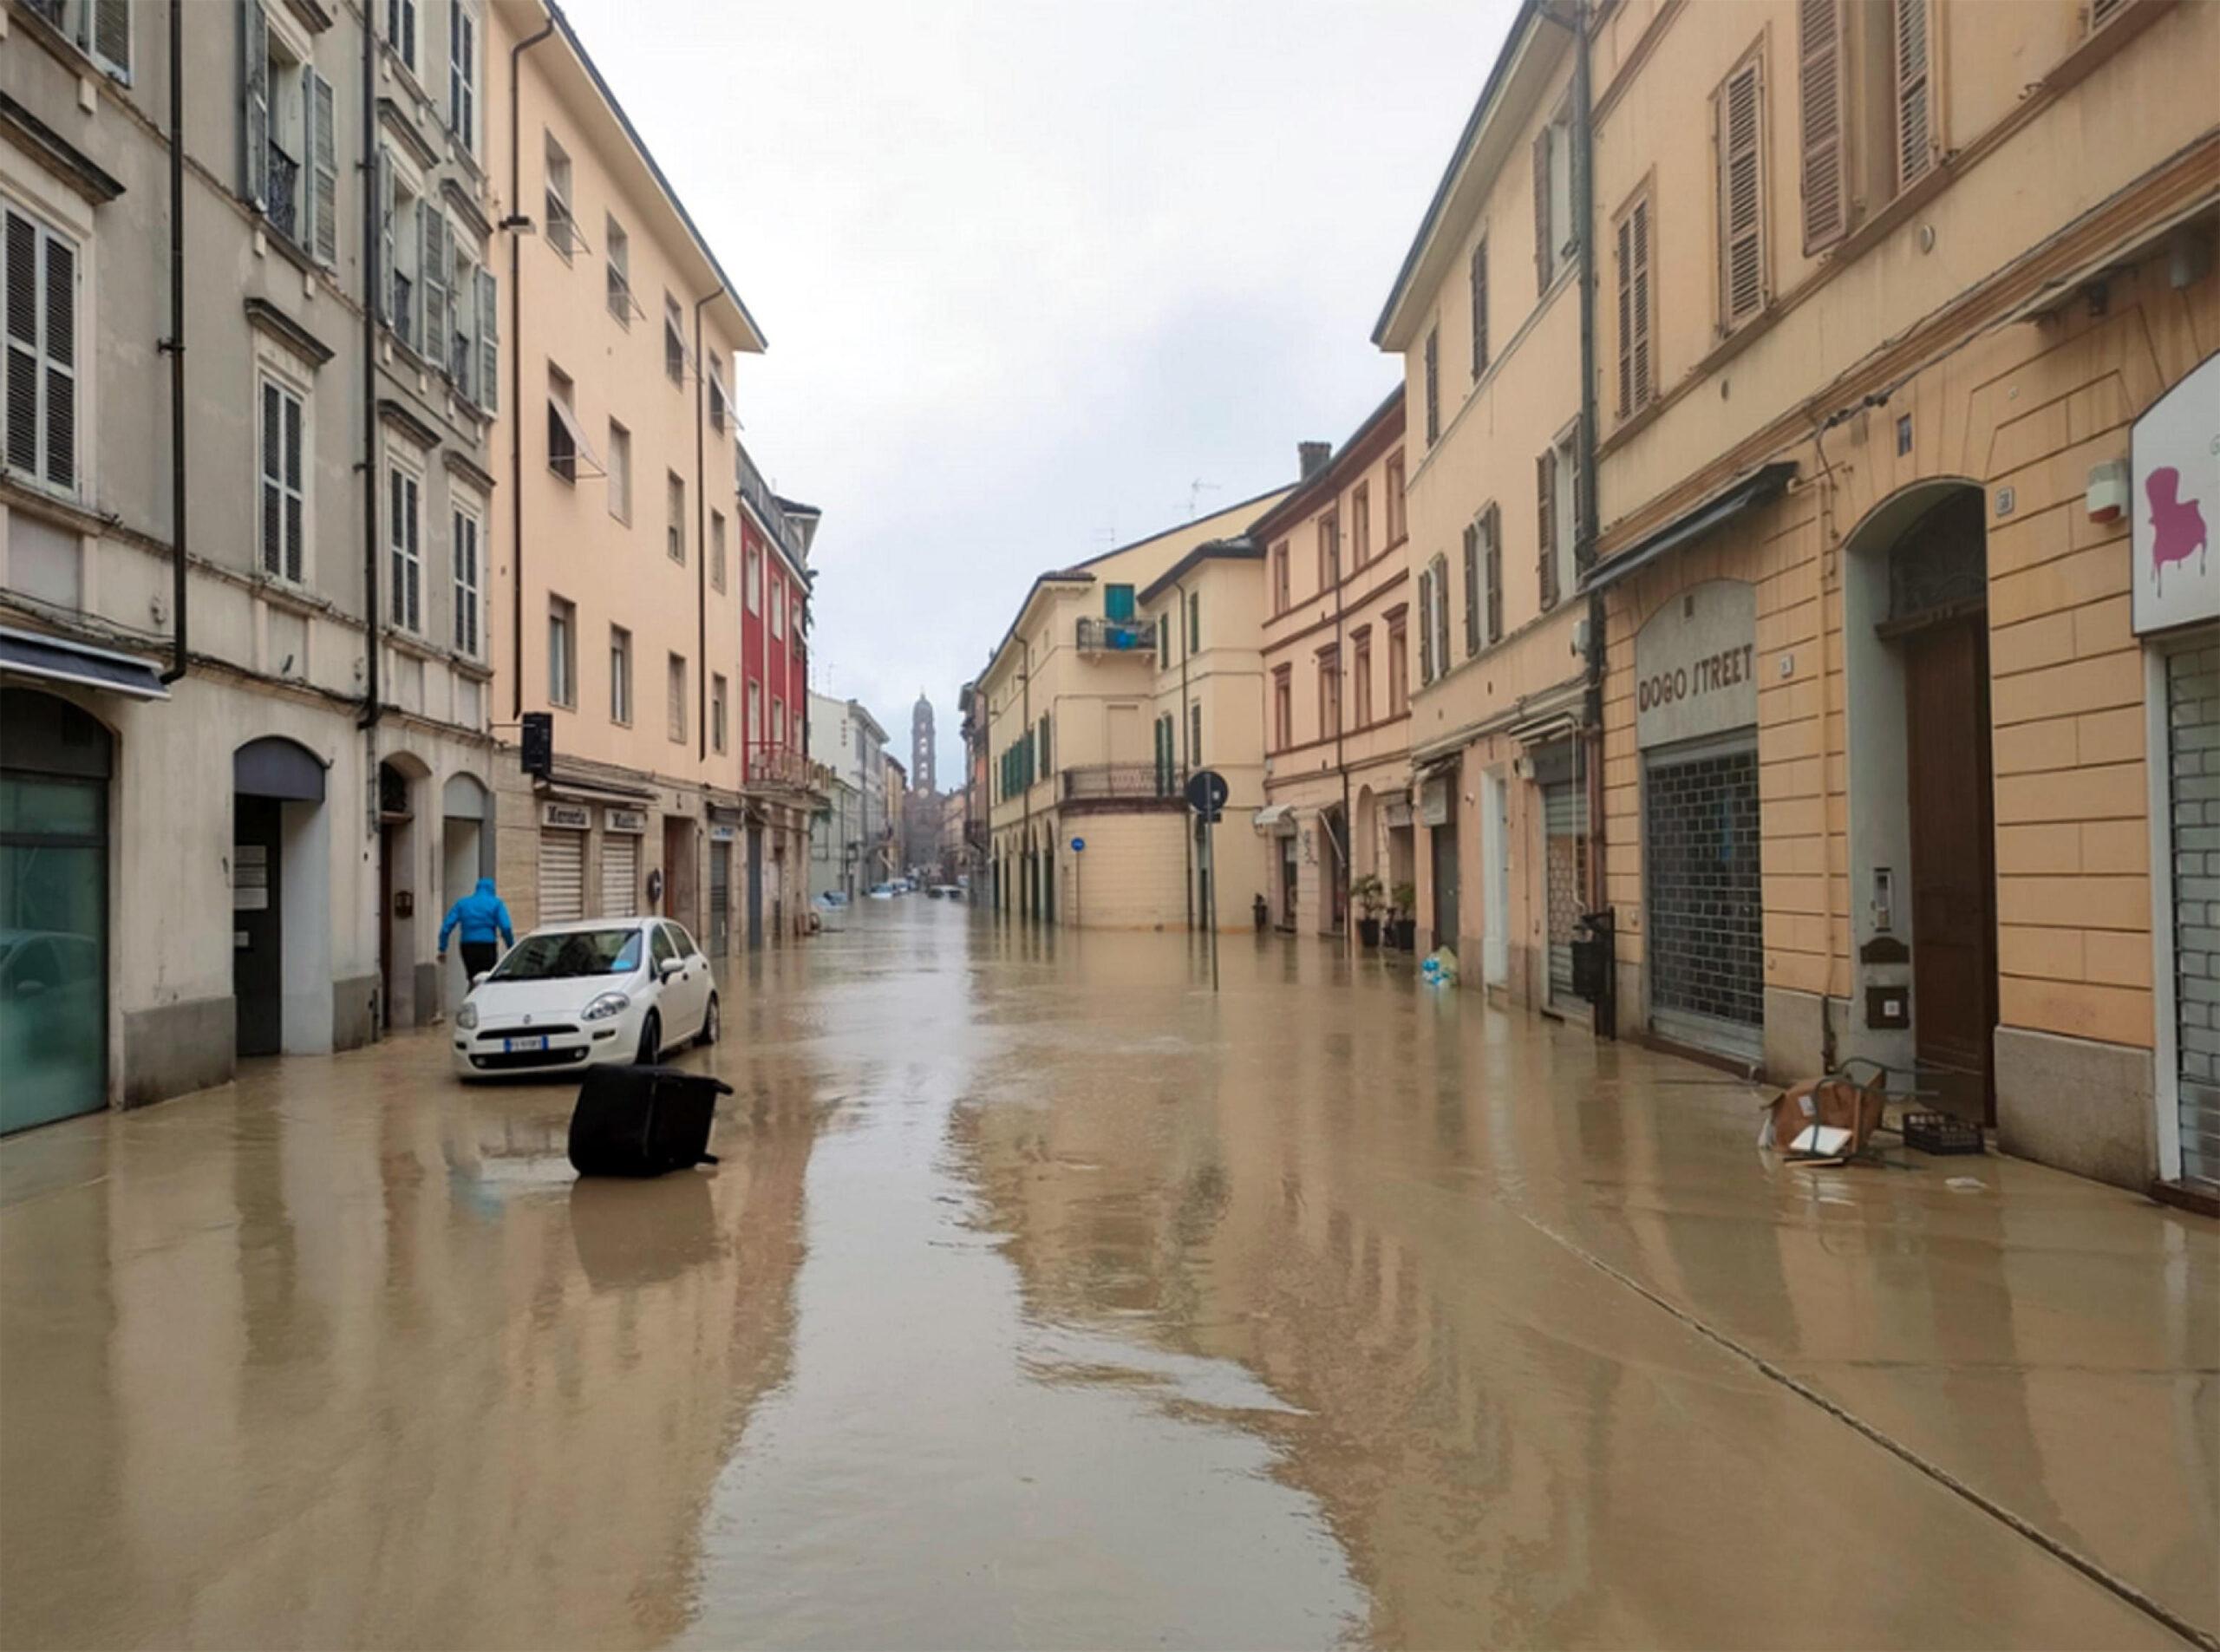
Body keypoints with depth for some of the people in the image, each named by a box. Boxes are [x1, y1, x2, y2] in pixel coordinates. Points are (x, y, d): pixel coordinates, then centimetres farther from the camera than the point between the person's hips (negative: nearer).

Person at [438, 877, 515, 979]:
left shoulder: (462, 903, 13)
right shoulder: (496, 903, 3)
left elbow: (446, 927, 6)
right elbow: (505, 927, -11)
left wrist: (442, 949, 8)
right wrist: (511, 948, -5)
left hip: (467, 948, 4)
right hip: (487, 947, -4)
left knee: (474, 982, 14)